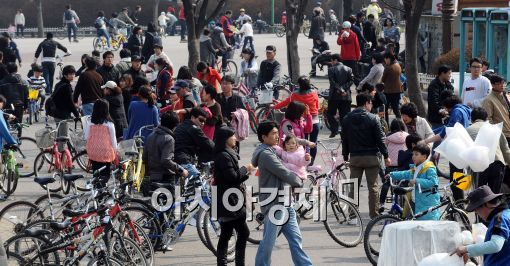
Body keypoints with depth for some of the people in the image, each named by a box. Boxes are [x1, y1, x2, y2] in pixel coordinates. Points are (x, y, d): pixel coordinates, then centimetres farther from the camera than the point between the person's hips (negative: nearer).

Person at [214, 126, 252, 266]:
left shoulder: (228, 154, 17)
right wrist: (245, 168, -8)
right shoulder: (224, 156, -16)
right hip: (230, 201, -10)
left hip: (225, 202, 10)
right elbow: (232, 177, -21)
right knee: (243, 232, -8)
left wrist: (246, 173, 8)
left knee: (226, 235, 11)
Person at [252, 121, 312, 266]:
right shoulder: (265, 154, -15)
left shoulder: (272, 151, 17)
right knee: (269, 241, -1)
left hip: (284, 204, 10)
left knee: (295, 238, 7)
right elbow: (285, 174, -18)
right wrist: (300, 182, -2)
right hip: (274, 205, -10)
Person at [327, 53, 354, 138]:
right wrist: (344, 89, -8)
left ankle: (334, 130, -4)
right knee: (345, 115, 7)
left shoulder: (331, 69, -5)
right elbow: (351, 81, -2)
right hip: (346, 96, 3)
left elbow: (332, 82, -13)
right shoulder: (348, 69, 7)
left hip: (334, 96, -3)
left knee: (330, 114, 9)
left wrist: (340, 90, -13)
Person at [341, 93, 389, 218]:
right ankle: (374, 214, 3)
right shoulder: (373, 118, -8)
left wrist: (345, 157, 16)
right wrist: (386, 156, 0)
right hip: (371, 157, -3)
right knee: (373, 187, 3)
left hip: (354, 157, 3)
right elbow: (380, 139, -8)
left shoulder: (346, 119, 5)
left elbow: (344, 140, 8)